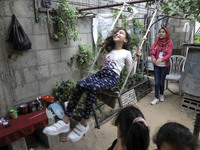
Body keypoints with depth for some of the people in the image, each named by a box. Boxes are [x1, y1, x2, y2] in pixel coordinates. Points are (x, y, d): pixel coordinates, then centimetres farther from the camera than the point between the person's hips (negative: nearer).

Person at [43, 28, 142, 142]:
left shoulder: (126, 53, 11)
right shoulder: (110, 50, 27)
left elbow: (130, 73, 10)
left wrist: (136, 58, 4)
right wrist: (102, 49, 31)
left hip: (112, 78, -5)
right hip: (101, 73, 5)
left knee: (91, 87, -37)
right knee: (80, 85, -26)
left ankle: (84, 124, -24)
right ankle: (65, 121, -25)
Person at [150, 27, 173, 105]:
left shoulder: (170, 43, -3)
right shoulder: (157, 42, 5)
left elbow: (169, 54, -13)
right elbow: (152, 51, -2)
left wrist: (161, 59, -33)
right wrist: (153, 57, -25)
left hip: (164, 66, -1)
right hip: (156, 65, 2)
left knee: (162, 81, 8)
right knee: (157, 82, -1)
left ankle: (161, 94, 32)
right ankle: (156, 98, 7)